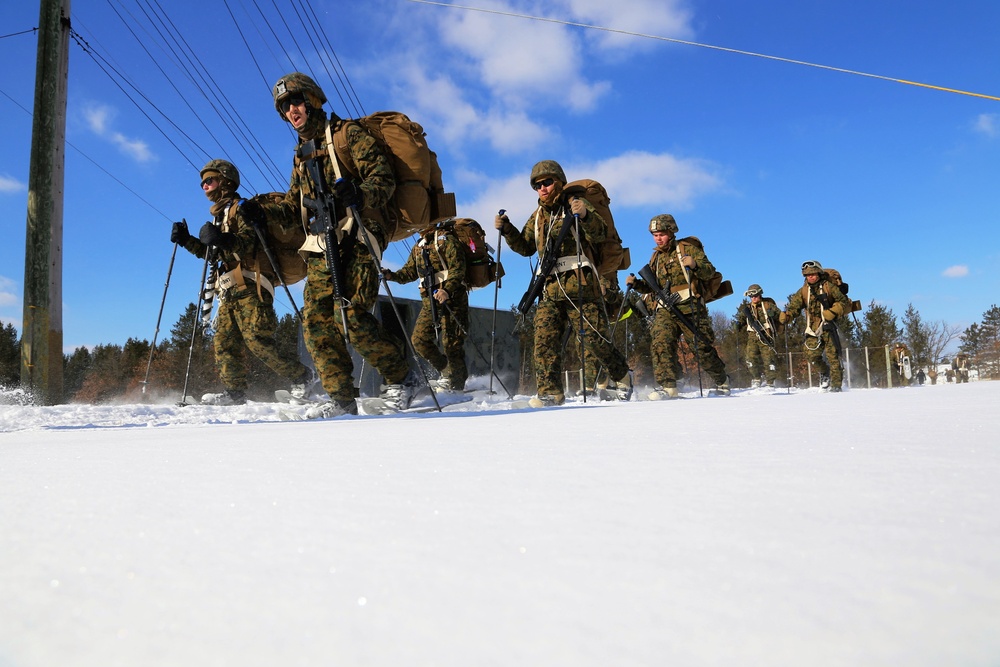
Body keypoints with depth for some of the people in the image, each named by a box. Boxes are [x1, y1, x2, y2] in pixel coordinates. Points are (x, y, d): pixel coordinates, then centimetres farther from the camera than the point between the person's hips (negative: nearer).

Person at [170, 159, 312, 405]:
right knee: (223, 341, 1)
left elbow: (251, 241, -15)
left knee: (256, 339, -16)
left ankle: (300, 376, -4)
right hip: (229, 290, 9)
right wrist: (186, 240, 19)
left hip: (249, 286, -9)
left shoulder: (240, 208, 1)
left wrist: (223, 239, -31)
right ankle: (234, 392, 2)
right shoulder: (219, 216, 28)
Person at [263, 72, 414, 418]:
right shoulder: (301, 155, 25)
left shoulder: (347, 133, 3)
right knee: (315, 321, -5)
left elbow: (383, 177, -9)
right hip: (322, 246, 7)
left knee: (350, 316, -18)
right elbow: (293, 206, 33)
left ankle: (400, 377, 1)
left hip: (356, 239, -7)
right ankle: (342, 399, 1)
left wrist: (358, 196, -28)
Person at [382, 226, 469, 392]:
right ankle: (447, 373, 15)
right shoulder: (418, 247, 21)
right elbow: (409, 272, 23)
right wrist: (391, 275, 3)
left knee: (451, 341, -9)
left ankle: (457, 385, 3)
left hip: (451, 297, -8)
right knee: (419, 339, 1)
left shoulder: (445, 239, -2)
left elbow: (457, 268, -12)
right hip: (429, 301, 8)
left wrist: (447, 290, -27)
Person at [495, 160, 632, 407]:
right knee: (544, 340, -7)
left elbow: (599, 233, -12)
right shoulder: (537, 217, 21)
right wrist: (507, 230, 10)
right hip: (550, 289, 5)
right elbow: (526, 247, 26)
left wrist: (586, 215, -33)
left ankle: (622, 377, 19)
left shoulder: (575, 205, 3)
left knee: (594, 340, -3)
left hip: (580, 286, -5)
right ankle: (550, 392, -3)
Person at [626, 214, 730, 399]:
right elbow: (652, 287, 23)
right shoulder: (656, 257, 20)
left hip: (690, 308, -4)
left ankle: (722, 382, 24)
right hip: (665, 310, 4)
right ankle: (667, 386, -20)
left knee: (703, 347, 1)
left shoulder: (687, 248, 5)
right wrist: (636, 284, 3)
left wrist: (695, 265, -24)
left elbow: (710, 271, -3)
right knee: (661, 344, -19)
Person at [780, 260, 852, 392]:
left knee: (832, 356, -5)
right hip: (813, 328, 3)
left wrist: (833, 311, -16)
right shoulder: (803, 291, 10)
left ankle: (836, 385, 1)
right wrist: (786, 316, -20)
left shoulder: (828, 286, 2)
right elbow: (794, 306, 0)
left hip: (828, 326, -3)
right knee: (811, 354, -8)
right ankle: (824, 372, 21)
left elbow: (844, 301, 1)